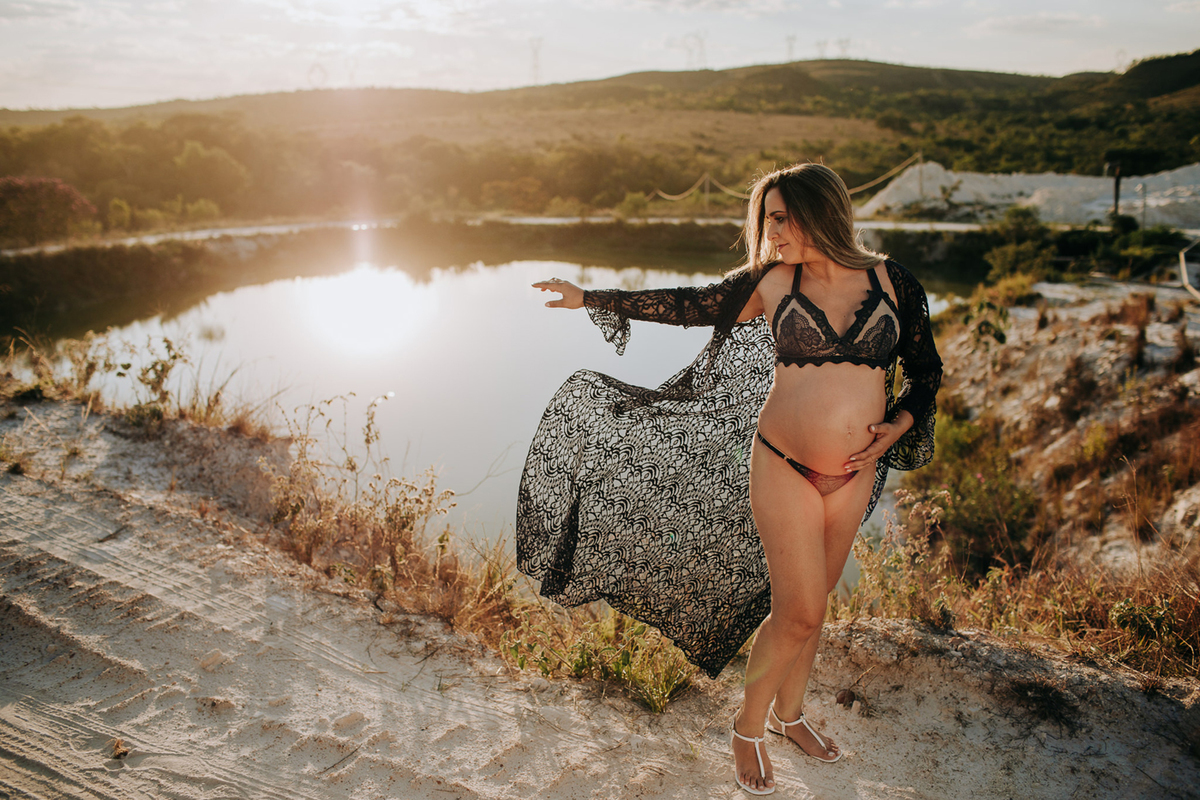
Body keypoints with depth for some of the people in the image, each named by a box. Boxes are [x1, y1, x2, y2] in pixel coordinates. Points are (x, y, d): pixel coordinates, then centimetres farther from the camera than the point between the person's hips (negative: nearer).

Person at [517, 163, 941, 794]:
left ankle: (788, 713, 39)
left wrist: (895, 428, -7)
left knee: (809, 602, 15)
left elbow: (926, 369, 9)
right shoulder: (770, 280, -4)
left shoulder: (892, 281, -1)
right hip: (784, 465, -2)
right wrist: (591, 299, 5)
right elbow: (688, 305, 3)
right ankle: (749, 725, 23)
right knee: (799, 611, -2)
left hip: (854, 474, 3)